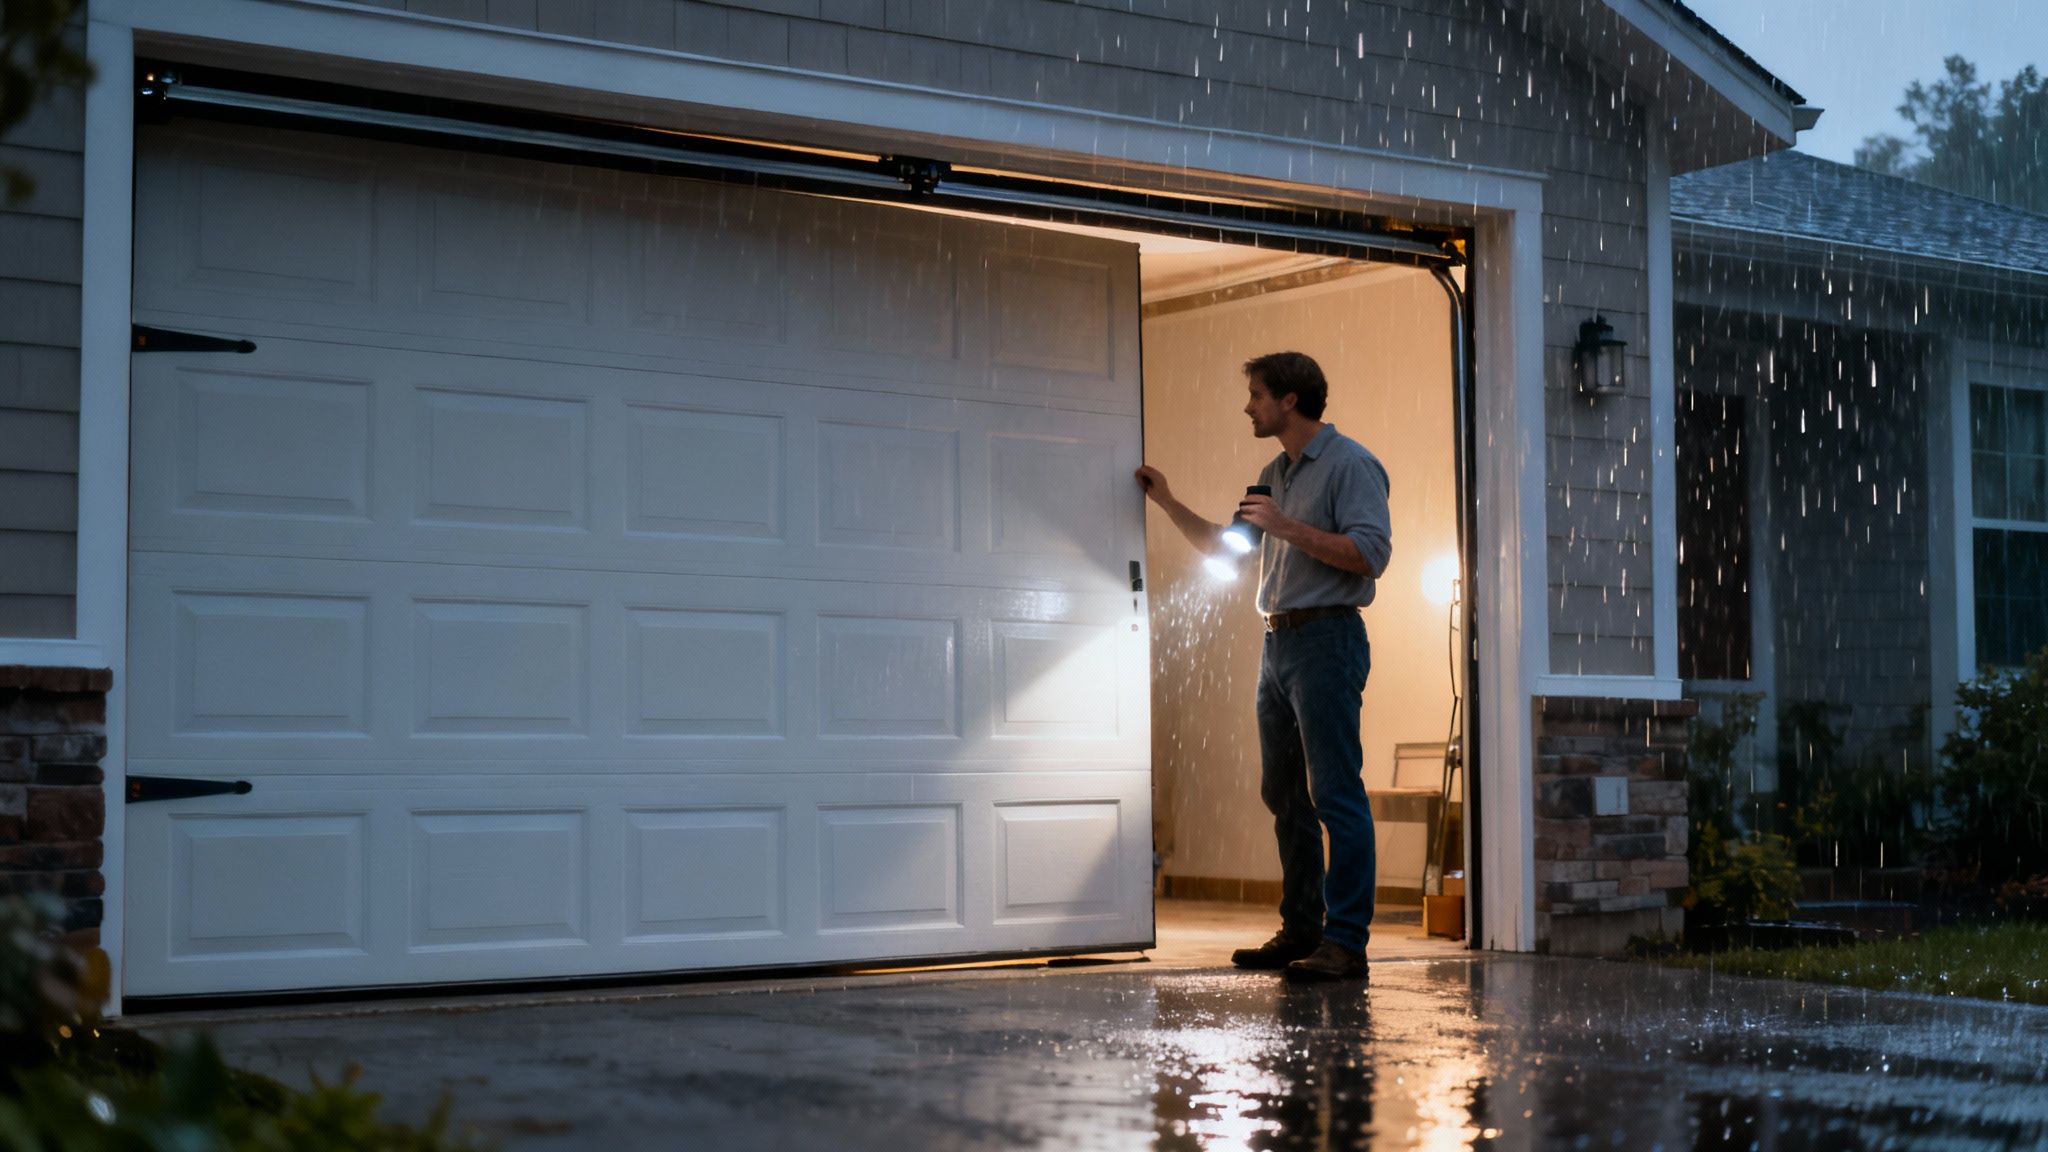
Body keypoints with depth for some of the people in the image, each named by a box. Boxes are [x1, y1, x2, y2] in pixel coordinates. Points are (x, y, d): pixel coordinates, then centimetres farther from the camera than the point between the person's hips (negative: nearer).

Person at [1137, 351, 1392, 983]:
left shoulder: (1350, 464, -7)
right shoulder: (1275, 474, 20)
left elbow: (1371, 552, -19)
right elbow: (1222, 547, 29)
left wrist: (1287, 526, -20)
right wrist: (1168, 503, 23)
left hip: (1326, 639, -9)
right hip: (1278, 641, 9)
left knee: (1336, 793, -11)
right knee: (1284, 794, 11)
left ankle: (1345, 942, -11)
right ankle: (1301, 931, 18)